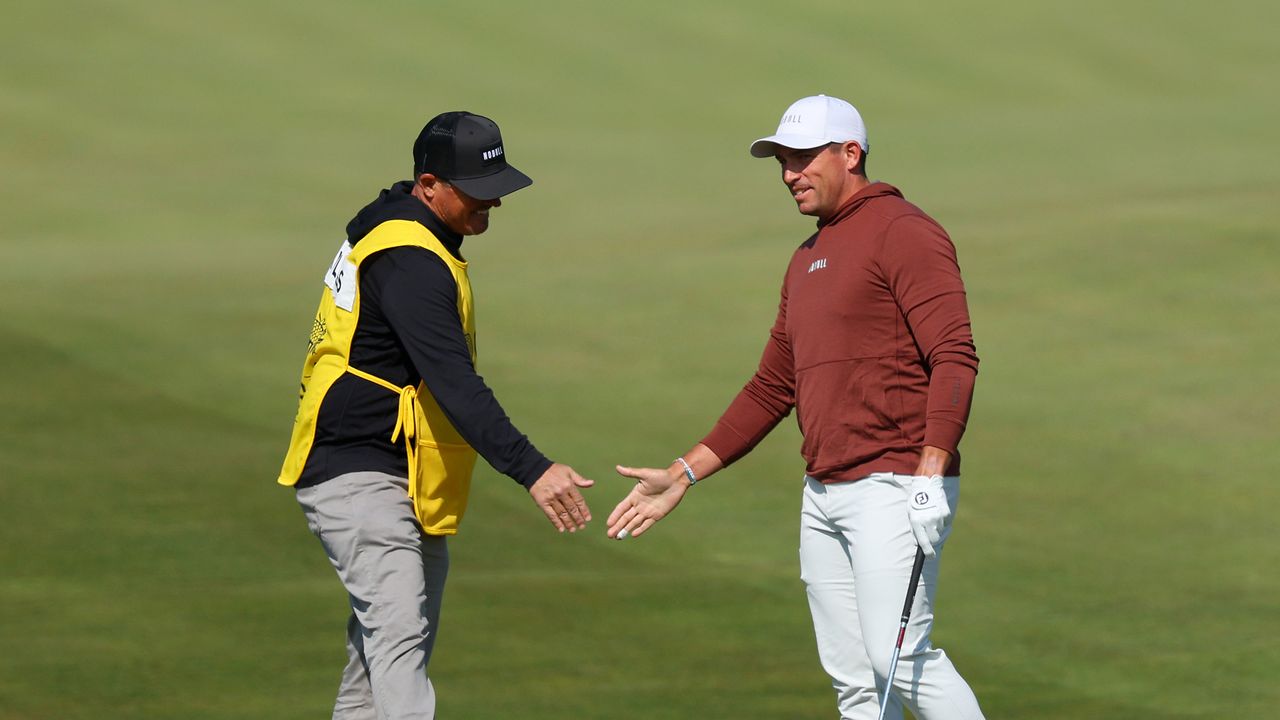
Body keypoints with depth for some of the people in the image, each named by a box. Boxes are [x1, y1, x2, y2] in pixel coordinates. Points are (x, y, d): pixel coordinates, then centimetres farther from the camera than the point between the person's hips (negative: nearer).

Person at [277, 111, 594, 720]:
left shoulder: (392, 232, 12)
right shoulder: (408, 261, -21)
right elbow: (455, 384, -31)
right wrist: (531, 469, -39)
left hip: (404, 488, 11)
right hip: (358, 482, -11)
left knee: (393, 649, 13)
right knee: (399, 634, -22)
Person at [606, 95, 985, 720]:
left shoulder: (903, 233, -6)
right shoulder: (807, 259, 21)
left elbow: (954, 356, -16)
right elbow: (773, 388, 26)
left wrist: (932, 470, -25)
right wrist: (682, 475, 21)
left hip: (893, 488, -9)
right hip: (823, 497, 9)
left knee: (899, 655, -18)